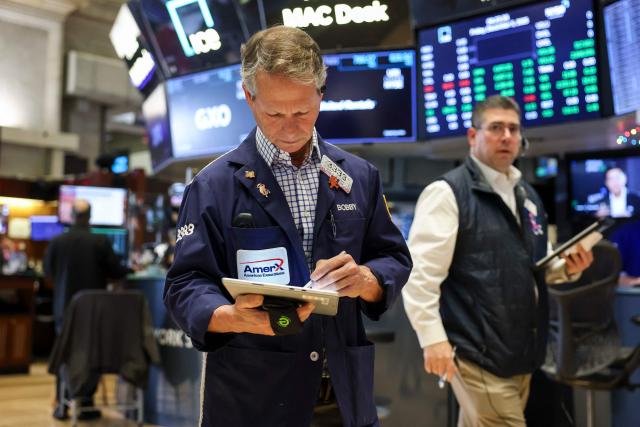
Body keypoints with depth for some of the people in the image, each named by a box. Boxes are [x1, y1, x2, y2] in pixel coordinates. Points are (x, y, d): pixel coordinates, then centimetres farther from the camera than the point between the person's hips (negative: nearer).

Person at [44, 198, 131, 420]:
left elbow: (48, 271, 5)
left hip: (65, 307, 2)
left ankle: (62, 404, 17)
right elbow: (115, 271, -6)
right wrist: (131, 269, 14)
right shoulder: (102, 242, -12)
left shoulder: (57, 241, -8)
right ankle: (86, 403, 11)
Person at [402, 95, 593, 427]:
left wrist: (567, 267, 4)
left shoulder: (527, 195, 15)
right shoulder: (447, 192, -10)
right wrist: (433, 339, -20)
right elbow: (421, 272, -16)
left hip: (522, 352, 8)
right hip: (478, 352, -7)